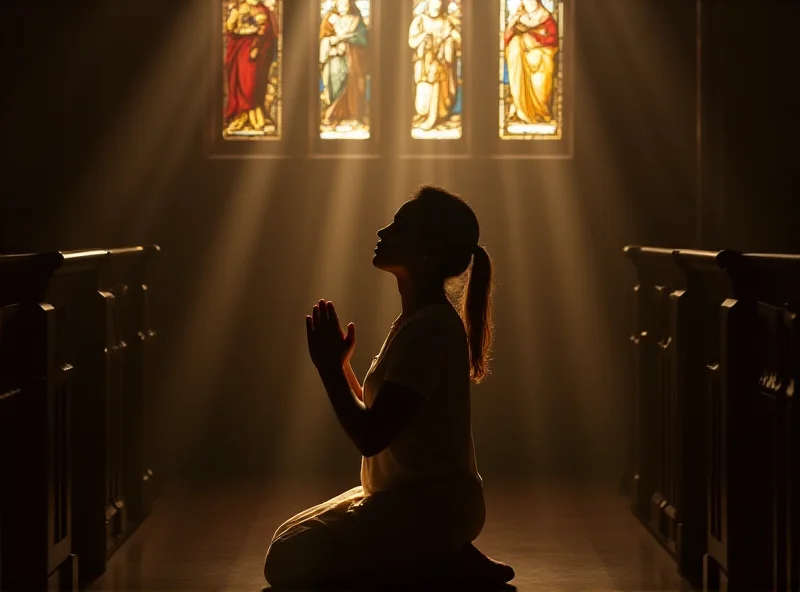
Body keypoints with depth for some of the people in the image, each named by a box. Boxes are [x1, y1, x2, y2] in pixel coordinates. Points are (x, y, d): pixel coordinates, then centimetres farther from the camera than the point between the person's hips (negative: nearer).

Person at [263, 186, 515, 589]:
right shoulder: (420, 322, 12)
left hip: (432, 507, -10)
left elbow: (371, 436, -24)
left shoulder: (429, 328, -20)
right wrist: (340, 363, 8)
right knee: (290, 539, 18)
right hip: (409, 498, 10)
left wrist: (328, 367, -14)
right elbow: (378, 417, 16)